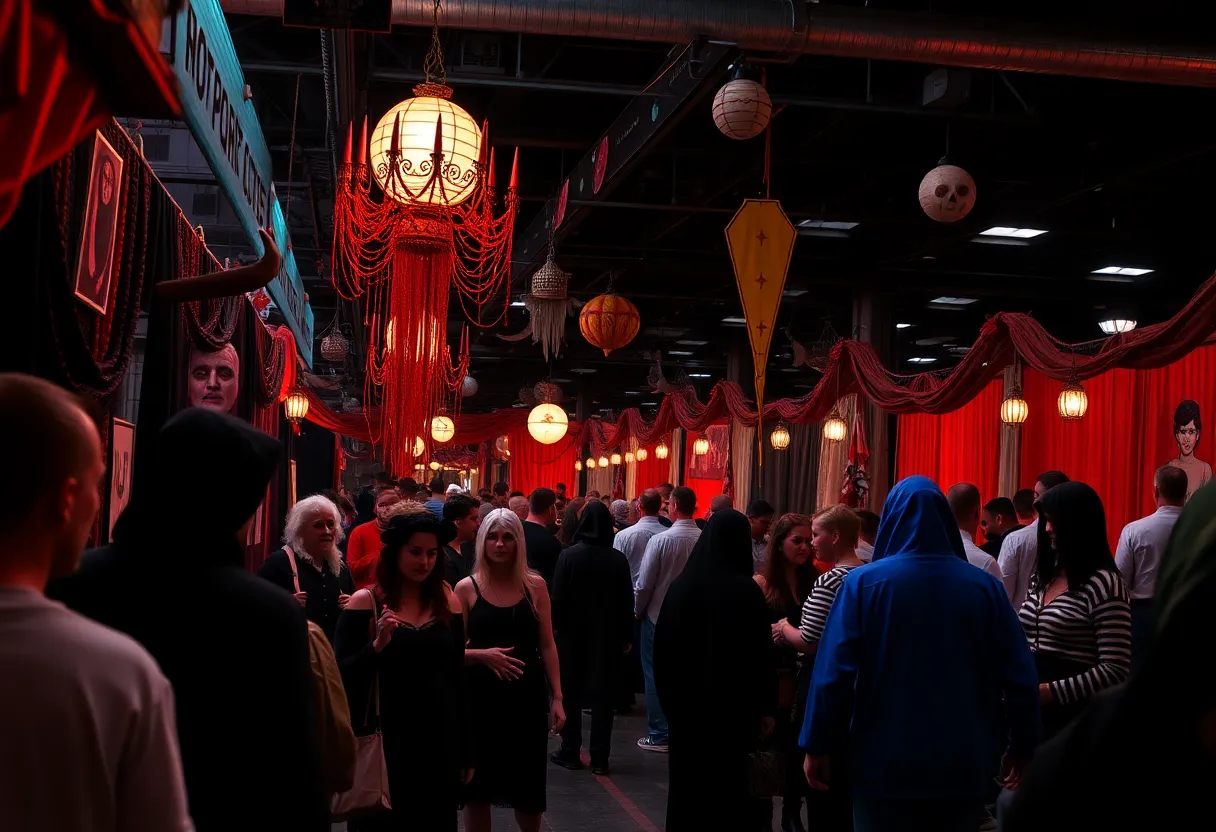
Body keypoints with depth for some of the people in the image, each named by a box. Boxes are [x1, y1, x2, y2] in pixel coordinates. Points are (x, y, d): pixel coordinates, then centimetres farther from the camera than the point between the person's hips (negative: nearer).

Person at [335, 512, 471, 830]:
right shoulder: (365, 602, -7)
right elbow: (342, 678, -9)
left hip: (439, 741, 3)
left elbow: (457, 679, 8)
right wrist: (377, 646, -27)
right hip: (385, 742, -3)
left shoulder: (447, 602, 3)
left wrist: (466, 751, 9)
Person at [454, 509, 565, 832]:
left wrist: (557, 697, 0)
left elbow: (547, 645, 4)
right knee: (478, 787, 6)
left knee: (528, 788, 9)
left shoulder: (535, 585, 2)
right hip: (481, 697, -1)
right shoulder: (466, 588, -2)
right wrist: (483, 655, -21)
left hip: (527, 696, 1)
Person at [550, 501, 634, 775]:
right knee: (603, 695, 5)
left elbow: (558, 597, -11)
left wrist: (555, 626, 1)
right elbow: (627, 602, -2)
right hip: (607, 636, 1)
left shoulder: (569, 556, -11)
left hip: (573, 633, -1)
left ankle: (570, 752, 15)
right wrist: (626, 637, 6)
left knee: (571, 693, 11)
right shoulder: (619, 560, -6)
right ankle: (599, 758, 6)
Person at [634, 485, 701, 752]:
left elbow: (644, 583, -13)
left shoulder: (661, 539, -17)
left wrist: (638, 610, 4)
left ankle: (659, 735, 9)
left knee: (656, 675, 7)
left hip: (659, 615, -3)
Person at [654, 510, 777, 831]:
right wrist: (767, 707, -4)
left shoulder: (680, 586, -3)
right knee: (730, 785, 7)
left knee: (687, 782, 15)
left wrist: (670, 699, 13)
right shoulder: (747, 591, -15)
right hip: (734, 704, -3)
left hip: (687, 702, 4)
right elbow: (761, 653, -14)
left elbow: (663, 648, 3)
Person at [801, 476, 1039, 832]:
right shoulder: (985, 586, -4)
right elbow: (1020, 677, -4)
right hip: (964, 764, 2)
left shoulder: (863, 582, -10)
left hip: (884, 763, -2)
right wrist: (1022, 747, 9)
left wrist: (818, 746, -4)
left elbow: (833, 673, -13)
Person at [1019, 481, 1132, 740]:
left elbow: (1116, 670, -18)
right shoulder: (1043, 575, 10)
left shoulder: (1105, 584, -13)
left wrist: (1052, 691, -22)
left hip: (1074, 714, -7)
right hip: (1031, 706, 7)